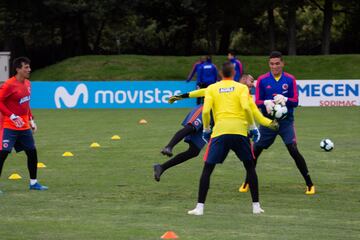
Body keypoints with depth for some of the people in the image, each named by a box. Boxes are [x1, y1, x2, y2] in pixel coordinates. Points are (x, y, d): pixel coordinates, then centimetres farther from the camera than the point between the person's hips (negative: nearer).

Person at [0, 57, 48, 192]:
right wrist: (12, 116, -23)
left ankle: (33, 183, 23)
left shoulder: (27, 84, 10)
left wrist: (31, 120, 16)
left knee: (32, 152, 11)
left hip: (24, 126, 8)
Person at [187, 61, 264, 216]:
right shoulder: (242, 88, 10)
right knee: (250, 167, 17)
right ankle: (256, 206, 14)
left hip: (220, 130, 0)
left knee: (207, 168, 7)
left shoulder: (212, 88, 12)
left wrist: (206, 129, 13)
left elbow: (206, 111, 0)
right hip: (240, 130, 0)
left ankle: (200, 207, -3)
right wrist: (252, 127, 3)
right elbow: (246, 107, -7)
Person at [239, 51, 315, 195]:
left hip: (286, 122, -2)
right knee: (255, 151, 5)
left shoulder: (290, 79, -1)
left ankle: (309, 184, -6)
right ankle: (247, 183, 25)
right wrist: (266, 103, -24)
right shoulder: (262, 80, 1)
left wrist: (285, 99, -26)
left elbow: (295, 101, -5)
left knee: (294, 151, -15)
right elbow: (257, 102, -1)